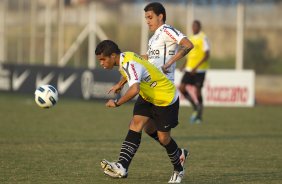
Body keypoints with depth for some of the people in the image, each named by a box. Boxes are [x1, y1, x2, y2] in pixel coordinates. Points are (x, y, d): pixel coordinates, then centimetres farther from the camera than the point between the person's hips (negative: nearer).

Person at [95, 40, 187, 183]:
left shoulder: (130, 64, -34)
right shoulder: (125, 58, -4)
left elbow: (134, 89, -49)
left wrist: (116, 103, -38)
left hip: (166, 99, -9)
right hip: (148, 97, 9)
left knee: (163, 138, 2)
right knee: (135, 125, -12)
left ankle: (178, 170, 28)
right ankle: (122, 167, -23)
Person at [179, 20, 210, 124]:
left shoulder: (203, 38, -10)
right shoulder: (191, 39, 13)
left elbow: (207, 55, -16)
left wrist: (196, 67, -23)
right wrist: (184, 65, 8)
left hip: (200, 70, -7)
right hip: (189, 69, 7)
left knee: (197, 91, -5)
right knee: (182, 88, -5)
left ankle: (199, 115, 9)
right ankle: (196, 107, 13)